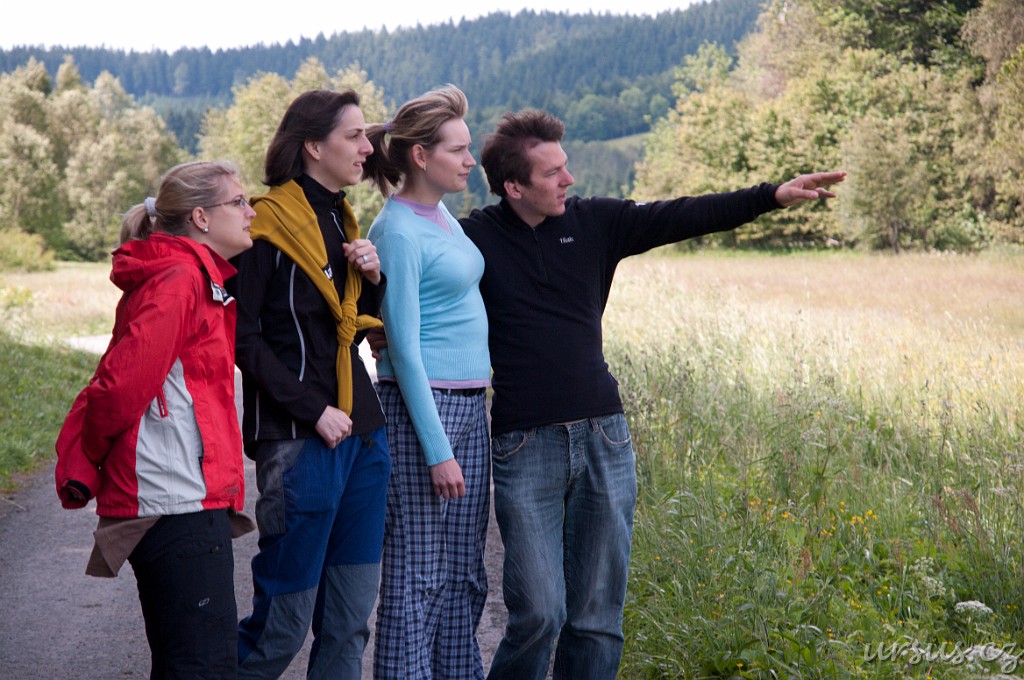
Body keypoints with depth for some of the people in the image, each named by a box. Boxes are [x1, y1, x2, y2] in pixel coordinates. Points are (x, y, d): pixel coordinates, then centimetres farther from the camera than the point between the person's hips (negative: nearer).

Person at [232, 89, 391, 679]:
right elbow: (244, 337, -13)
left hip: (362, 434, 8)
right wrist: (313, 410, -16)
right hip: (299, 438, -8)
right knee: (286, 617, -3)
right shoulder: (268, 227, -9)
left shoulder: (341, 221, 15)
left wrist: (372, 277, 2)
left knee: (352, 615, 9)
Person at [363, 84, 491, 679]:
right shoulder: (399, 231, -13)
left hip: (470, 406, 9)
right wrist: (436, 450, -18)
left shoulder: (443, 216, 12)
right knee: (418, 574, -3)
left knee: (464, 572, 13)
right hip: (423, 407, -9)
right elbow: (405, 348, -16)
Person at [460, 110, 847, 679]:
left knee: (598, 615, 6)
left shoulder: (595, 222, 7)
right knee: (539, 612, -7)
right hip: (526, 446, -3)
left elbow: (684, 217, 4)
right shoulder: (477, 238, -2)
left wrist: (773, 196, -2)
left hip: (603, 437, 4)